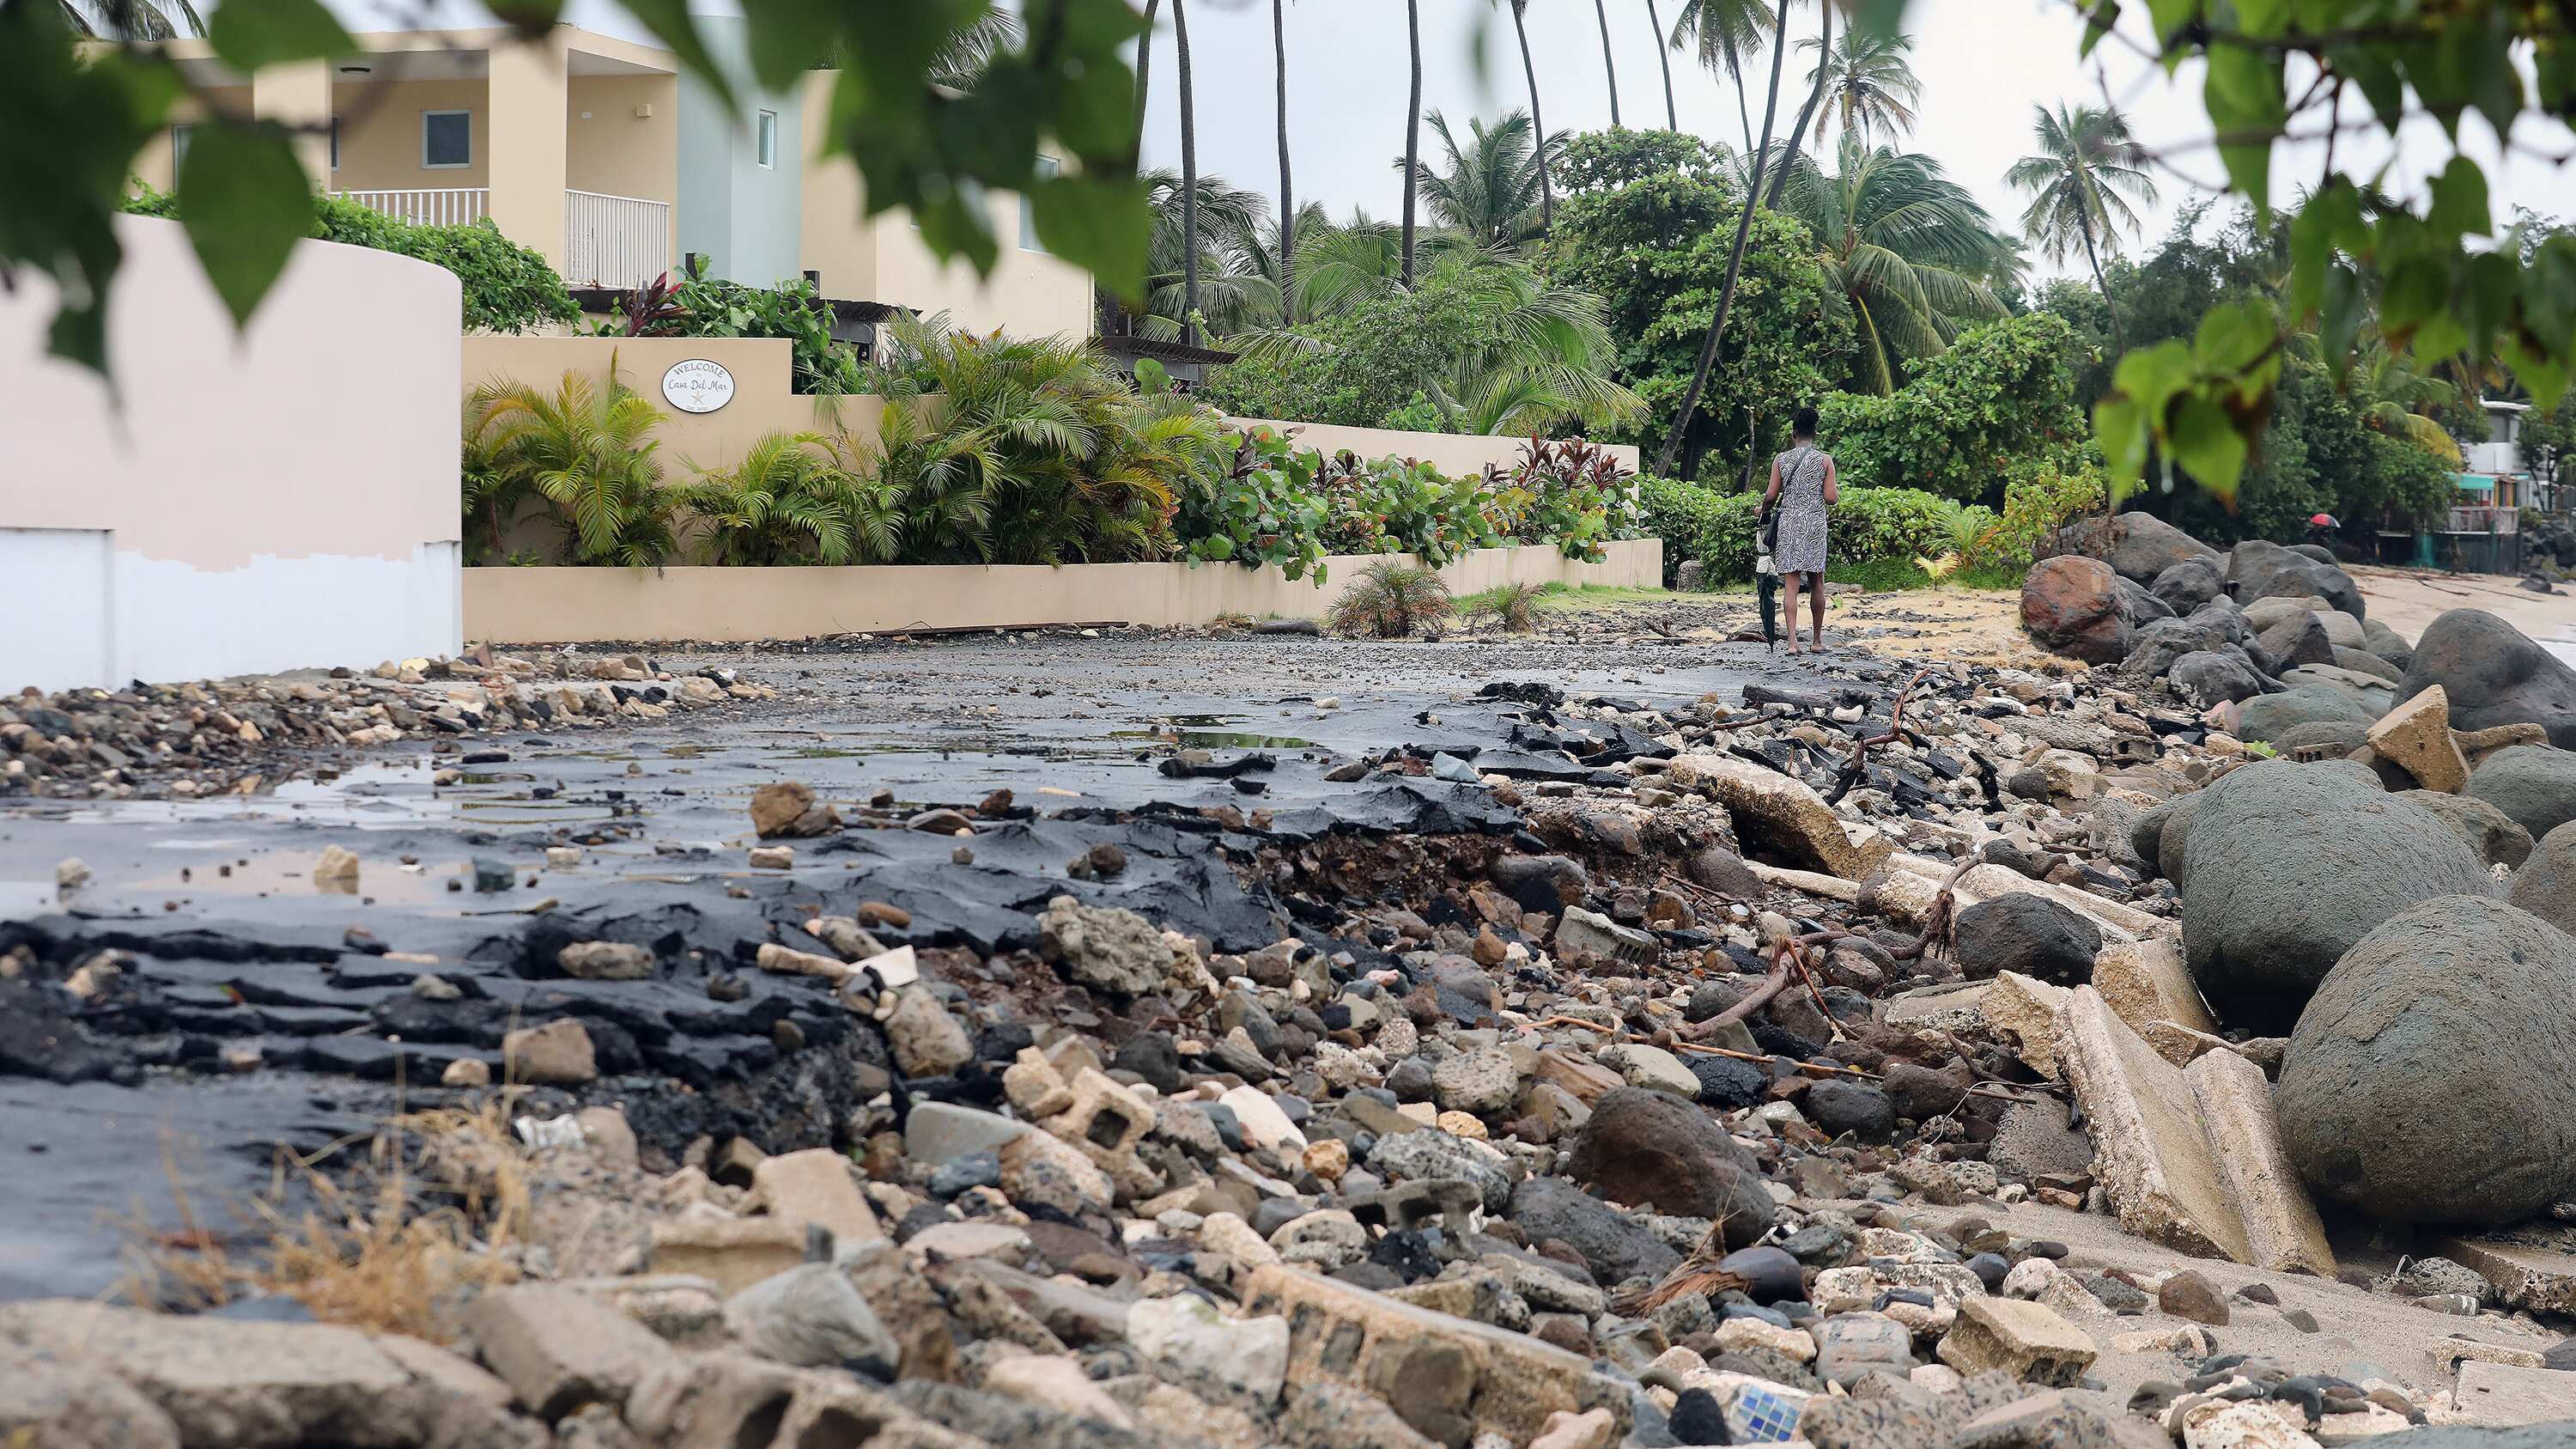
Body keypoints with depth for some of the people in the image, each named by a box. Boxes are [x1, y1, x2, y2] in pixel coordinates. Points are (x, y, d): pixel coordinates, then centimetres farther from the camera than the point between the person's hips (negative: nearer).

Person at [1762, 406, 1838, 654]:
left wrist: (1763, 508, 21)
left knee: (1792, 584, -2)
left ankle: (1792, 641, -11)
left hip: (1788, 524, 0)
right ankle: (1818, 639, 18)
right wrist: (1838, 492, 19)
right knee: (1816, 583, 12)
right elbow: (1830, 497, -4)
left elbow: (1771, 496, 0)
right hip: (1814, 524, 0)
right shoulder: (1825, 460, 0)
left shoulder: (1781, 460, 2)